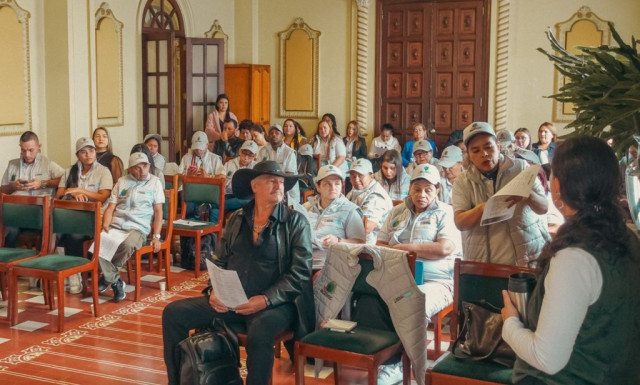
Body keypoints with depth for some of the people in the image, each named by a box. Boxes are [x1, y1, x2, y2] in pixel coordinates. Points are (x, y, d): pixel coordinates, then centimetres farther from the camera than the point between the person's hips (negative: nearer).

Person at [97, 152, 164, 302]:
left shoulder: (154, 182, 9)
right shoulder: (122, 182, 15)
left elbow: (158, 211, 6)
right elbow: (110, 208, 12)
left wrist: (156, 237, -5)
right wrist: (105, 226, -7)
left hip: (138, 228, -2)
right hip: (115, 226, 2)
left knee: (128, 245, -37)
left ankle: (108, 277, -12)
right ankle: (116, 282, -15)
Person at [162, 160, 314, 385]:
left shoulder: (296, 221, -1)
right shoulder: (236, 219, 12)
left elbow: (300, 272, -9)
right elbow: (221, 261, 17)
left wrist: (266, 299, -21)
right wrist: (214, 290, -4)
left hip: (275, 304, -5)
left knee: (259, 331, -38)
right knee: (173, 313, -8)